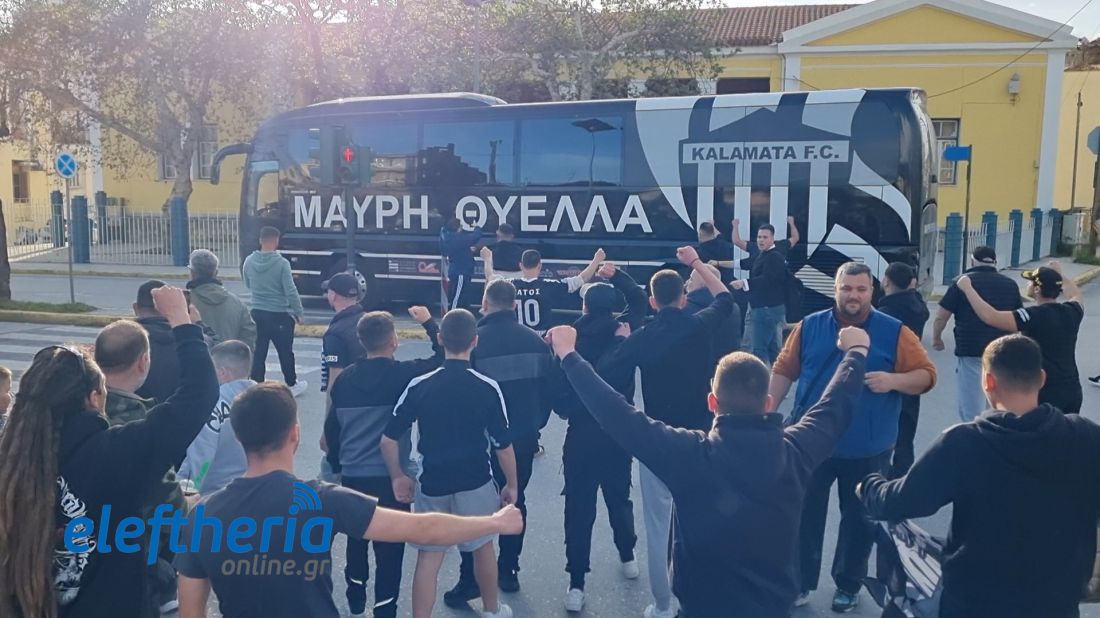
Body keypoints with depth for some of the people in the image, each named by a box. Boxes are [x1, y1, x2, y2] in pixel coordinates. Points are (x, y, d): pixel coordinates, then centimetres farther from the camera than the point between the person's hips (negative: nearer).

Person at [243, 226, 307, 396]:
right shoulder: (281, 263, -17)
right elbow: (290, 291, -16)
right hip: (279, 314, -4)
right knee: (285, 351, 10)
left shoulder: (249, 261, -2)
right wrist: (300, 313, -7)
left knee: (258, 352, 10)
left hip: (257, 313, 4)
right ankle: (292, 385, 23)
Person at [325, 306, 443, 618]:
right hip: (391, 477, -5)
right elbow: (445, 359, -4)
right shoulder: (403, 373, -12)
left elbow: (331, 428, 9)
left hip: (352, 476, 5)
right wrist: (429, 323, 4)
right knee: (390, 548, 4)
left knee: (356, 540, 23)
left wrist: (338, 465, 21)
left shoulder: (345, 377, 2)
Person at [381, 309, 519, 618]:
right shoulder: (488, 387, -13)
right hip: (475, 483, 0)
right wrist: (512, 484, 6)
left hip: (432, 484, 0)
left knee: (428, 557, 11)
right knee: (483, 546, 21)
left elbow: (388, 440, -8)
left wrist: (398, 477, 8)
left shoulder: (419, 386, -10)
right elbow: (503, 445, -8)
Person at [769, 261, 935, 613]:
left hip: (867, 449, -1)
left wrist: (893, 380, -23)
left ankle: (848, 585, 34)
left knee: (859, 519, 14)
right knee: (804, 515, 10)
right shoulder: (810, 326, 1)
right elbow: (784, 371, 5)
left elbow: (926, 375, -4)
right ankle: (801, 582, 27)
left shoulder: (894, 332, -4)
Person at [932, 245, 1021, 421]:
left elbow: (941, 316, -5)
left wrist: (936, 338, 12)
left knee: (971, 407, 1)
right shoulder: (1010, 285, 10)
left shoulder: (963, 282, -3)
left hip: (970, 350, -4)